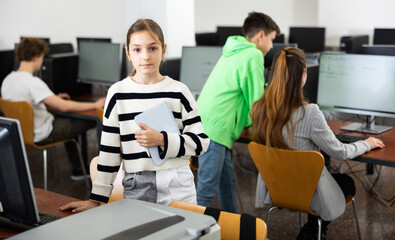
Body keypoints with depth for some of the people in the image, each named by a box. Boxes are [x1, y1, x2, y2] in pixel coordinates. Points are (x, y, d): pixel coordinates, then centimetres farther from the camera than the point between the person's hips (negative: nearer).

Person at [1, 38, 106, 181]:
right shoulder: (32, 82, -28)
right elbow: (63, 106, -33)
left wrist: (53, 99, 21)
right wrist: (95, 105, -24)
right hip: (41, 136, -9)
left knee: (70, 121, 29)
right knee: (92, 120, 1)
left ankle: (78, 169, 30)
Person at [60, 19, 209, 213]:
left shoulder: (178, 91, 0)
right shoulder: (118, 93, 3)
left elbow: (201, 142, 0)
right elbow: (109, 149, 6)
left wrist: (162, 140, -14)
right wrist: (97, 198, 5)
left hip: (177, 185, 0)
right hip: (135, 188, 1)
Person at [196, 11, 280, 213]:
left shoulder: (234, 51, 20)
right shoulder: (253, 55, -9)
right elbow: (256, 101, -8)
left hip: (204, 123, 10)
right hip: (214, 129, -10)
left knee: (227, 181, 18)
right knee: (207, 190, -7)